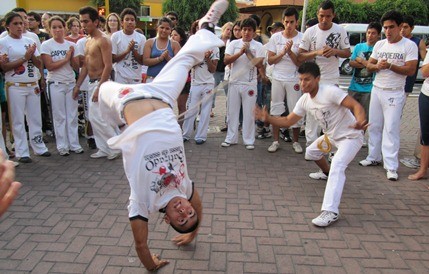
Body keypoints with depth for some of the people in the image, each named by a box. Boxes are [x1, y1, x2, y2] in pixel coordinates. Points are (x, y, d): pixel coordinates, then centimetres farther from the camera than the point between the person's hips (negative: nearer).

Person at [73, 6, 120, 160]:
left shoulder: (103, 40, -13)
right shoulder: (88, 41, 15)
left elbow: (108, 66, -20)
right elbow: (85, 65, 19)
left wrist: (99, 87, -23)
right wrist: (78, 85, 16)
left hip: (101, 83, -9)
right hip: (92, 83, 9)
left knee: (97, 117, -11)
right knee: (95, 118, 10)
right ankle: (104, 149, 18)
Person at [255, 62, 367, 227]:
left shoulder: (330, 92, -27)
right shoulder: (304, 100, -4)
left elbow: (356, 106, -33)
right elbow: (288, 121, 0)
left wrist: (359, 122, -54)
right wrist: (268, 118, -15)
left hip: (351, 136, -9)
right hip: (331, 136, 9)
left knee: (337, 166, -30)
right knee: (311, 152, 25)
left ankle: (330, 211, -33)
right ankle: (327, 173, 54)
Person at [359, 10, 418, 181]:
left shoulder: (409, 46, -5)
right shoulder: (379, 44, 10)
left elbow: (410, 70, -12)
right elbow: (369, 66, 11)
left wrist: (390, 66, -22)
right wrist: (377, 66, -11)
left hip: (394, 93, -5)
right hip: (376, 90, 5)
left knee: (391, 129, -7)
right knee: (374, 126, 11)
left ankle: (391, 167, -3)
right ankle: (374, 157, 23)